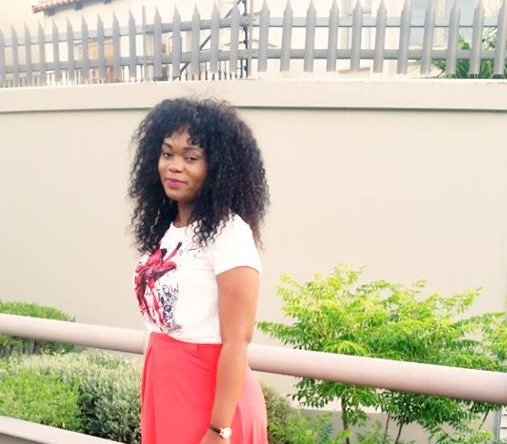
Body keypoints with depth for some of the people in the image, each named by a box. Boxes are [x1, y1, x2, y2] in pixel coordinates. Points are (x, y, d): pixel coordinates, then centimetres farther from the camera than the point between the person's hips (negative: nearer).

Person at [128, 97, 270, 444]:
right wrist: (154, 398, 11)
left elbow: (237, 341, -20)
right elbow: (163, 316, 7)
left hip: (209, 392, -7)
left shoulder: (228, 233, -20)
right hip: (163, 386, 7)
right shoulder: (166, 228, 4)